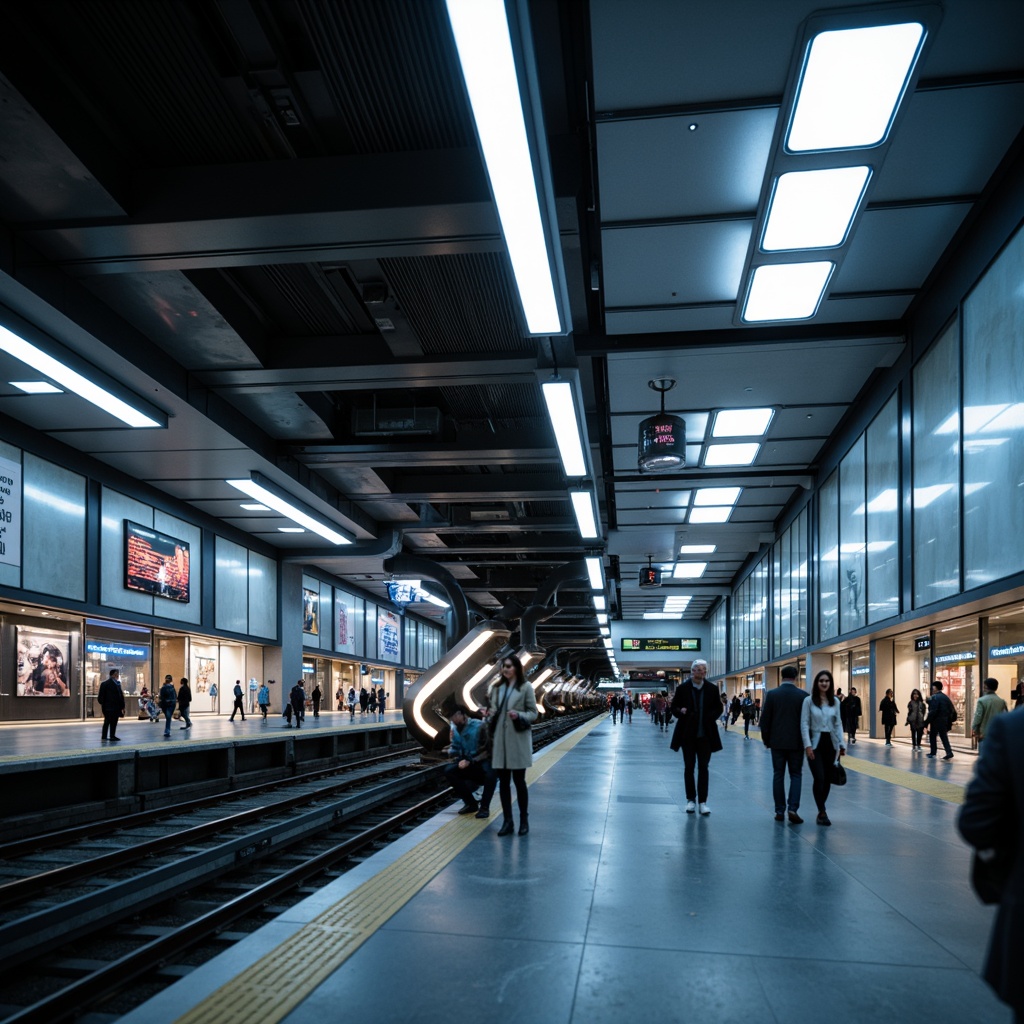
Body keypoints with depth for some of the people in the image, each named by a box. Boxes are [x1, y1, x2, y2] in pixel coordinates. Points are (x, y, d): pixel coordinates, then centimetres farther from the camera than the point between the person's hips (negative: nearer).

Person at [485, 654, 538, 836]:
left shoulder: (525, 687, -3)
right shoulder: (496, 687, 10)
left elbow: (533, 713, -3)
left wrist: (519, 715, -20)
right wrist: (490, 715, -4)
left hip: (518, 740, -4)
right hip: (500, 739, 4)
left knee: (519, 780, 4)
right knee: (503, 781, 7)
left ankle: (524, 821, 17)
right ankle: (507, 821, 15)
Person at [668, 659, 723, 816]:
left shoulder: (712, 689, 0)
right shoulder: (682, 688, -4)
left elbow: (718, 708, 10)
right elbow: (673, 708, 2)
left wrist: (711, 717, -9)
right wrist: (680, 711, -20)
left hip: (705, 735, 1)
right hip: (687, 734, 0)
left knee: (703, 768, 3)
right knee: (689, 767, 7)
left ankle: (702, 801, 8)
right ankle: (691, 800, 17)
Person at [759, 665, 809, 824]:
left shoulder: (771, 694, -5)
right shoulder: (803, 695, -6)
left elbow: (764, 719, -3)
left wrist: (766, 739, 9)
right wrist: (806, 741, 9)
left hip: (777, 741, 1)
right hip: (796, 742, 0)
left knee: (778, 775, 9)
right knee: (796, 775, 9)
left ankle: (780, 811, 10)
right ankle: (793, 808, -5)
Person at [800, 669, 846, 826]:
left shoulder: (835, 701, 5)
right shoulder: (809, 701, -6)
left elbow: (838, 724, 9)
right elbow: (804, 724, -7)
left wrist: (841, 744, 4)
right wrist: (807, 745, -14)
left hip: (830, 743, 4)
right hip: (815, 743, -4)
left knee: (827, 779, 6)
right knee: (819, 778, -10)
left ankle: (821, 810, 22)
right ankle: (822, 812, 3)